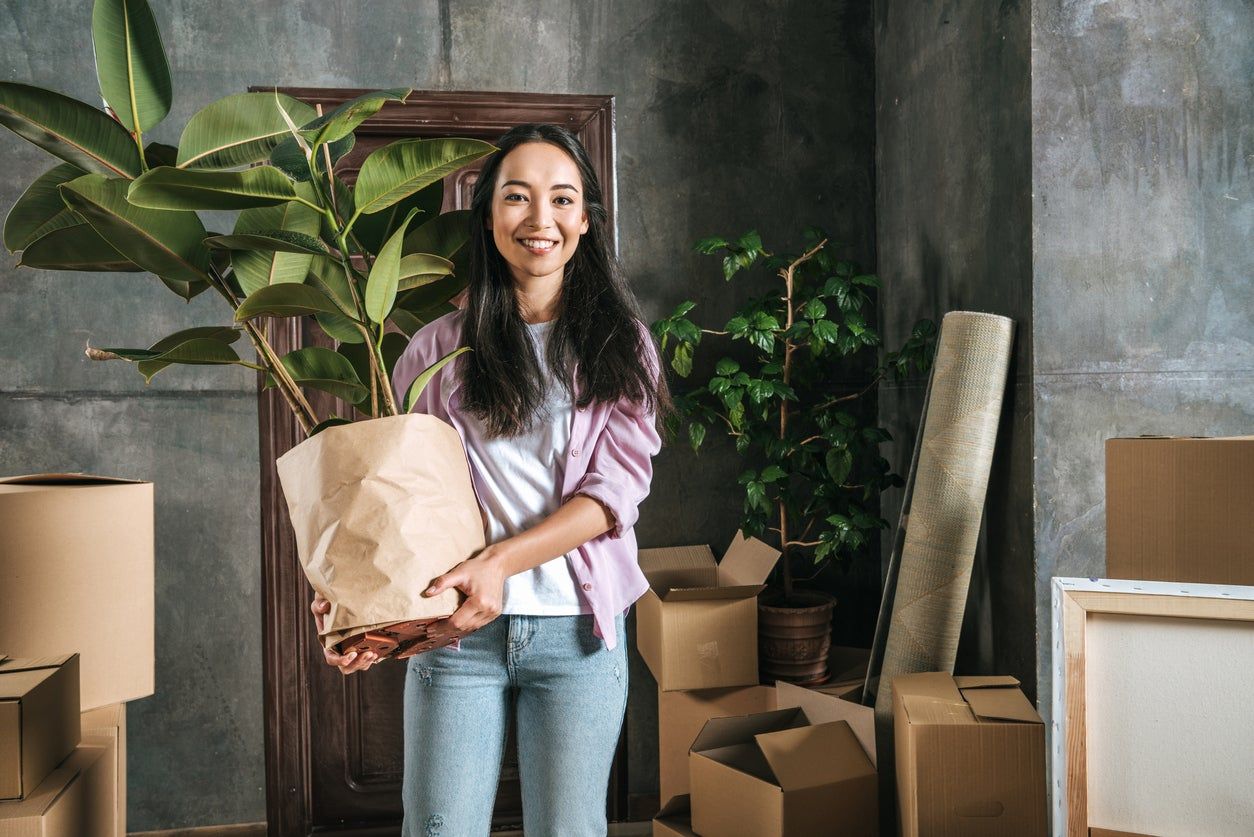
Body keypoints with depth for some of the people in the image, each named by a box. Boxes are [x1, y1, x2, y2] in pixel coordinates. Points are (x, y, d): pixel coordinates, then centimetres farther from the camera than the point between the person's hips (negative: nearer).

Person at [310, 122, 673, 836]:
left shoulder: (619, 344, 4)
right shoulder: (440, 346, 4)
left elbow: (616, 488, -6)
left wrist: (501, 561, -19)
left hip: (577, 629, 0)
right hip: (457, 630, 0)